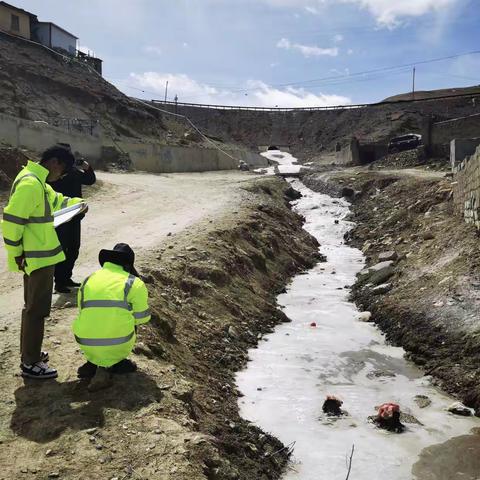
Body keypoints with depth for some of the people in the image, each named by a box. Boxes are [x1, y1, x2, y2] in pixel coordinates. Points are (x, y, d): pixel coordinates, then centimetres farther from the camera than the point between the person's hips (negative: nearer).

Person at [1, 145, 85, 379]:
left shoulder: (37, 180, 10)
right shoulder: (30, 184, -22)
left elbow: (54, 199, 31)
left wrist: (77, 202, 28)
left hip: (39, 257, 10)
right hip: (37, 259, -10)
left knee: (34, 306, 19)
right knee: (37, 309, -1)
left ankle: (29, 352, 32)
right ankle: (30, 363, 9)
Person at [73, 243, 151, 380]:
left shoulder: (88, 280, 13)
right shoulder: (134, 283, 1)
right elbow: (142, 318, 2)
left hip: (86, 345, 3)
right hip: (119, 344, -3)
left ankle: (92, 361, 15)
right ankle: (116, 362, 14)